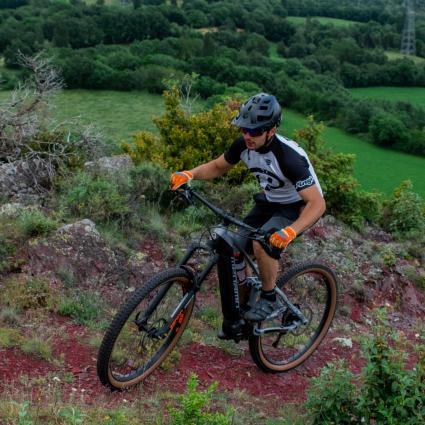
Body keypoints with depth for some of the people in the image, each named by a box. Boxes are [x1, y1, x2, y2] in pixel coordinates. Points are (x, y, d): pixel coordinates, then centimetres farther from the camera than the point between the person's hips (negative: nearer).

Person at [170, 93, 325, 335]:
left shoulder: (289, 156, -35)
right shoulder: (244, 144, -15)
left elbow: (317, 203, -38)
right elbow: (217, 167, 3)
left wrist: (290, 231, -53)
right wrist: (190, 174, -17)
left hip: (298, 206, -6)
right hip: (269, 201, 7)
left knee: (263, 244, -31)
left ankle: (269, 299, -7)